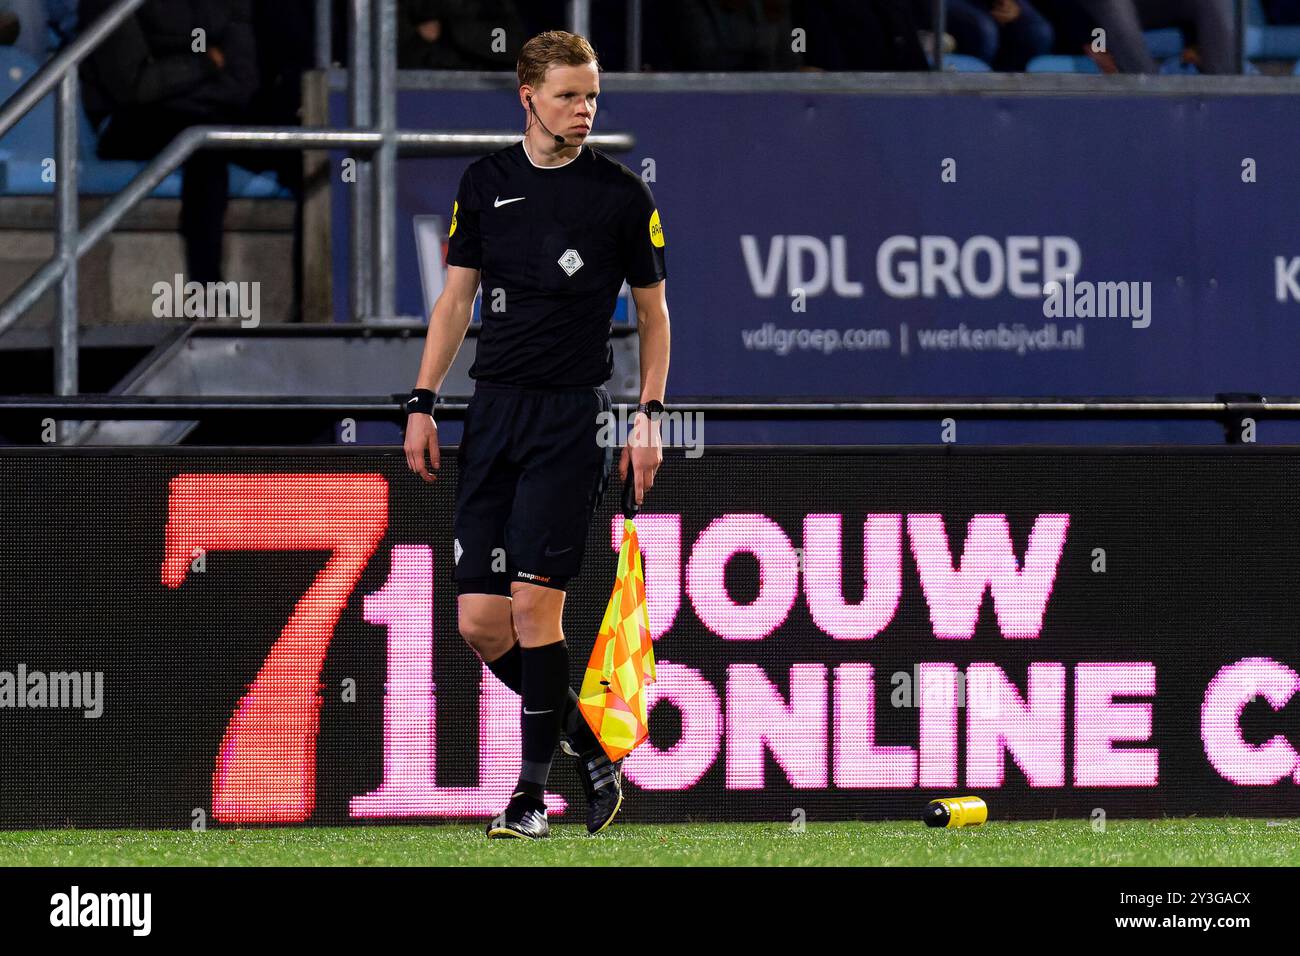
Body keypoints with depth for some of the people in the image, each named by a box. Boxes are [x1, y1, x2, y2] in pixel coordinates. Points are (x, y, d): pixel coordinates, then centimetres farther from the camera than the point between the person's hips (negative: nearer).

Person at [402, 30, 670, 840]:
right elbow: (457, 297, 14)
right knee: (480, 621, -2)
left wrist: (651, 417, -1)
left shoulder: (622, 195, 0)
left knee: (534, 602, -13)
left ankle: (533, 794, -4)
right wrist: (423, 404, 7)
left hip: (573, 415, -4)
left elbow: (653, 310, 7)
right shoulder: (486, 183, 9)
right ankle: (592, 754, 16)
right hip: (493, 408, 4)